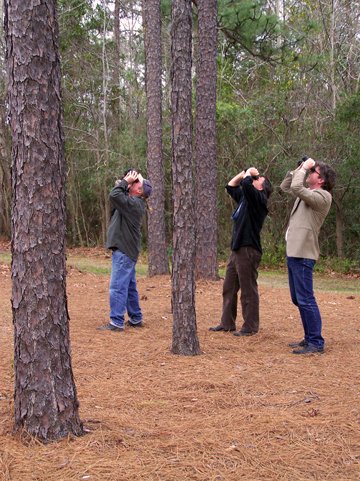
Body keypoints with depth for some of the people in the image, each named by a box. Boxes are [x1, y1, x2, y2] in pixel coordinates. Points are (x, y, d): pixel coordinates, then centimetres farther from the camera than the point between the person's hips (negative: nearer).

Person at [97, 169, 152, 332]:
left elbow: (114, 195, -27)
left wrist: (125, 181, -14)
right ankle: (136, 319, 24)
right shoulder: (134, 202, 12)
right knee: (130, 287, 16)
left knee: (118, 287, -10)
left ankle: (116, 323, -9)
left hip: (124, 251, -10)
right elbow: (119, 196, 19)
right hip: (126, 250, 10)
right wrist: (124, 182, 5)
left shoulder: (134, 203, -18)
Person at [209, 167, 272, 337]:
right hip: (236, 249, 9)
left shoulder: (259, 199, -8)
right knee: (229, 288, 12)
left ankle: (250, 327, 3)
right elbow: (231, 186, 29)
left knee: (248, 290, -4)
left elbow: (246, 184, -24)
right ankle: (227, 323, 19)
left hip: (248, 250, -9)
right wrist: (244, 172, 17)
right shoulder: (245, 198, 17)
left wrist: (249, 174, -3)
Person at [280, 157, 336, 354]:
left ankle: (316, 343, -2)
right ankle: (310, 338, 24)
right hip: (293, 252, 10)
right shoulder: (308, 193, 16)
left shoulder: (322, 196, -12)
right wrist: (300, 168, 17)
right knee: (297, 299, 16)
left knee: (305, 300, -8)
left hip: (303, 254, -10)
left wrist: (304, 168, -10)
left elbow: (296, 188, -25)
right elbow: (285, 186, 27)